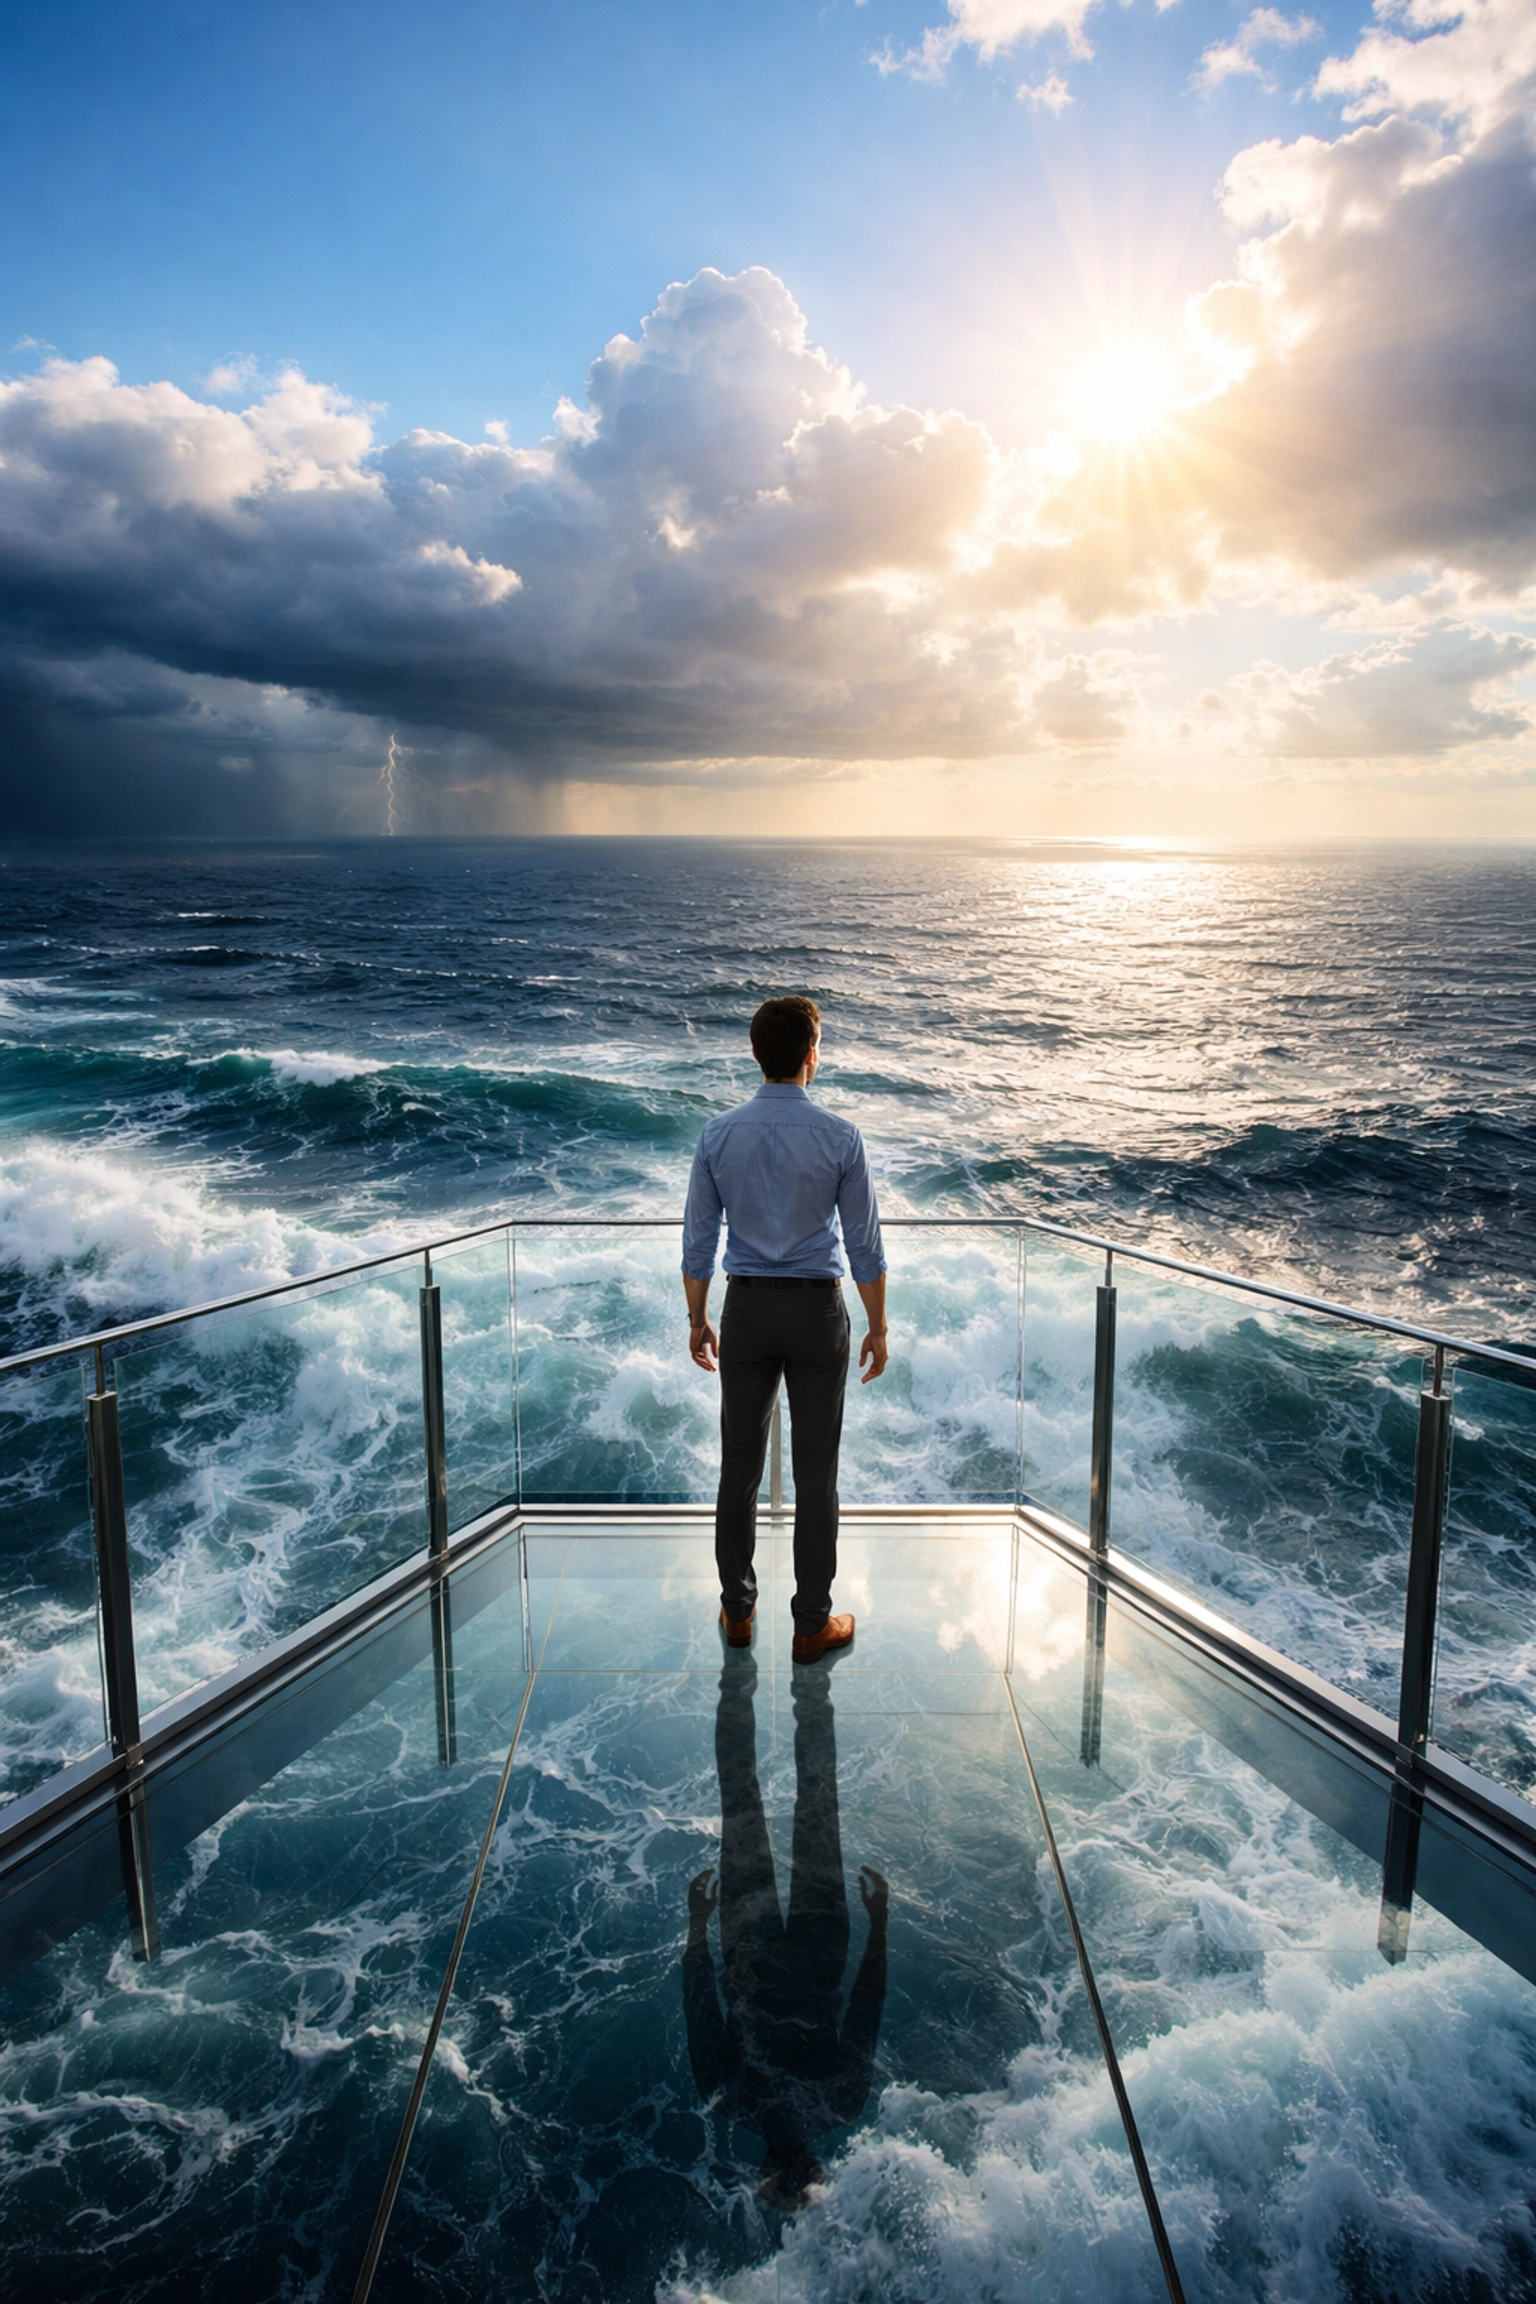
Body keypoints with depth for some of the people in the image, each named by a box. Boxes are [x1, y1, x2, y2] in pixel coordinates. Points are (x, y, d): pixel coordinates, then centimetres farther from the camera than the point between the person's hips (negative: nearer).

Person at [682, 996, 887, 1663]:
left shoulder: (718, 1135, -4)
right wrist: (878, 1328, 4)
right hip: (817, 1310, -2)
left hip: (746, 1310, 2)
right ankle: (813, 1624, 16)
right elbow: (864, 1245, -7)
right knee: (815, 1473, 6)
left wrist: (698, 1321, 13)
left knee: (739, 1466, 13)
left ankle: (738, 1611, 25)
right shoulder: (841, 1138, -10)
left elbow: (698, 1240, 1)